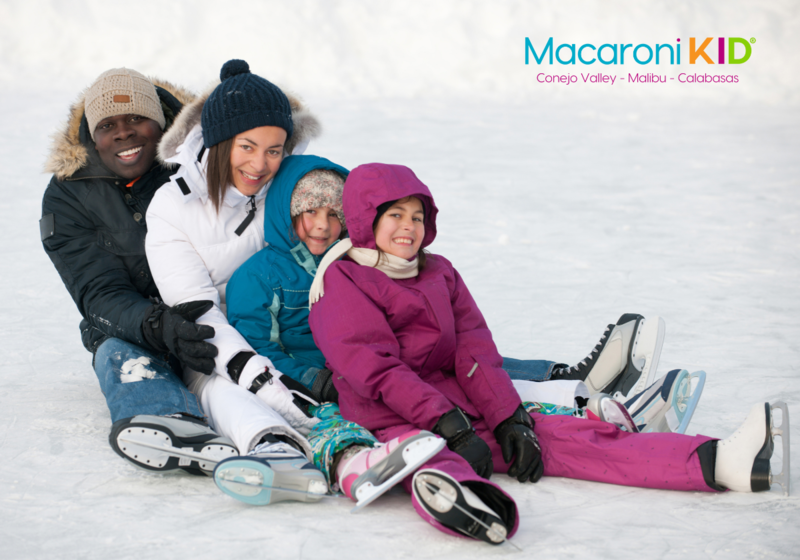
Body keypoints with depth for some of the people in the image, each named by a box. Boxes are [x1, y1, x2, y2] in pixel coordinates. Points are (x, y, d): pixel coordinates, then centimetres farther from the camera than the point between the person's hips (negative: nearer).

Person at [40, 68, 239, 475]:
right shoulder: (67, 196, 0)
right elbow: (100, 295, -11)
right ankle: (181, 427, -68)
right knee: (123, 354, -35)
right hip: (130, 328, -3)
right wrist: (159, 327, -34)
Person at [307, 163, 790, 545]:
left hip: (458, 407, 6)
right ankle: (463, 504, -79)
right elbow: (377, 367, -12)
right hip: (394, 421, -6)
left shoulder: (438, 272, 21)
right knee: (434, 463, -41)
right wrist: (450, 426, -20)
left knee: (567, 437, -10)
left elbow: (474, 351, 12)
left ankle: (716, 463, -25)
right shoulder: (342, 282, 0)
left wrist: (508, 420, -3)